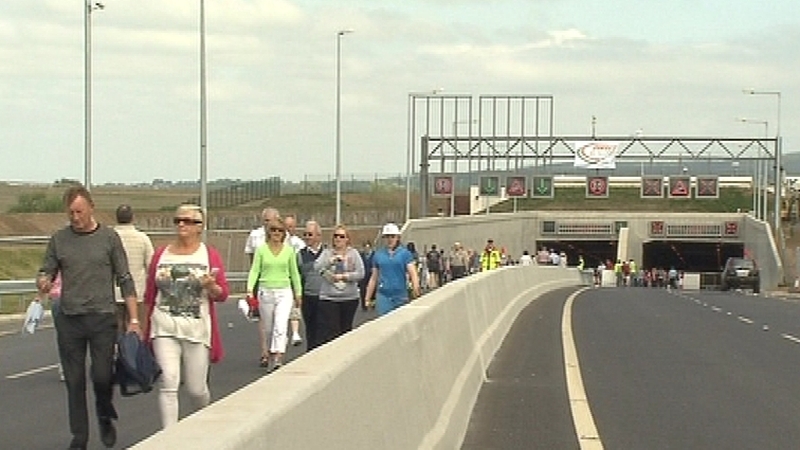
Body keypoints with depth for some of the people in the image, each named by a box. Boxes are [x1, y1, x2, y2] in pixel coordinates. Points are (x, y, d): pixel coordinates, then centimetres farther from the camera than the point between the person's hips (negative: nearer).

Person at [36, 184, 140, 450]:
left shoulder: (109, 238, 2)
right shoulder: (59, 239, 7)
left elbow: (125, 280, 3)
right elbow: (45, 273, 12)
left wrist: (134, 319, -3)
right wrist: (43, 282, -15)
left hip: (102, 317, -2)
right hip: (68, 319, 2)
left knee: (102, 376, -7)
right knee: (74, 382, 4)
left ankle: (105, 418, 22)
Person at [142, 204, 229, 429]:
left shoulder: (210, 254, 2)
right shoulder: (161, 254, 8)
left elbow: (222, 294, 0)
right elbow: (149, 295, 13)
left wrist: (211, 286, -22)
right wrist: (145, 329, 12)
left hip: (197, 329, -1)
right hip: (164, 328, 1)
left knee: (196, 389, 5)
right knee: (168, 383, -12)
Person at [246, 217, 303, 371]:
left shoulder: (289, 250, 4)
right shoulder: (261, 250, 1)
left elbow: (294, 273, 12)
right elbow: (254, 270, -2)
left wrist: (298, 293, 13)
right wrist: (250, 288, -16)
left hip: (284, 292, -1)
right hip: (265, 292, 1)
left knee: (281, 326, -18)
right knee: (268, 328, 10)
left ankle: (277, 358, -25)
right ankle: (267, 354, 30)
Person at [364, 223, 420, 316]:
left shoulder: (405, 253, 1)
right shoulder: (378, 254, 8)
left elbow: (412, 273, -9)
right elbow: (373, 278, 13)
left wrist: (415, 288, -25)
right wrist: (367, 298, 11)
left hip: (400, 297, -1)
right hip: (383, 296, 1)